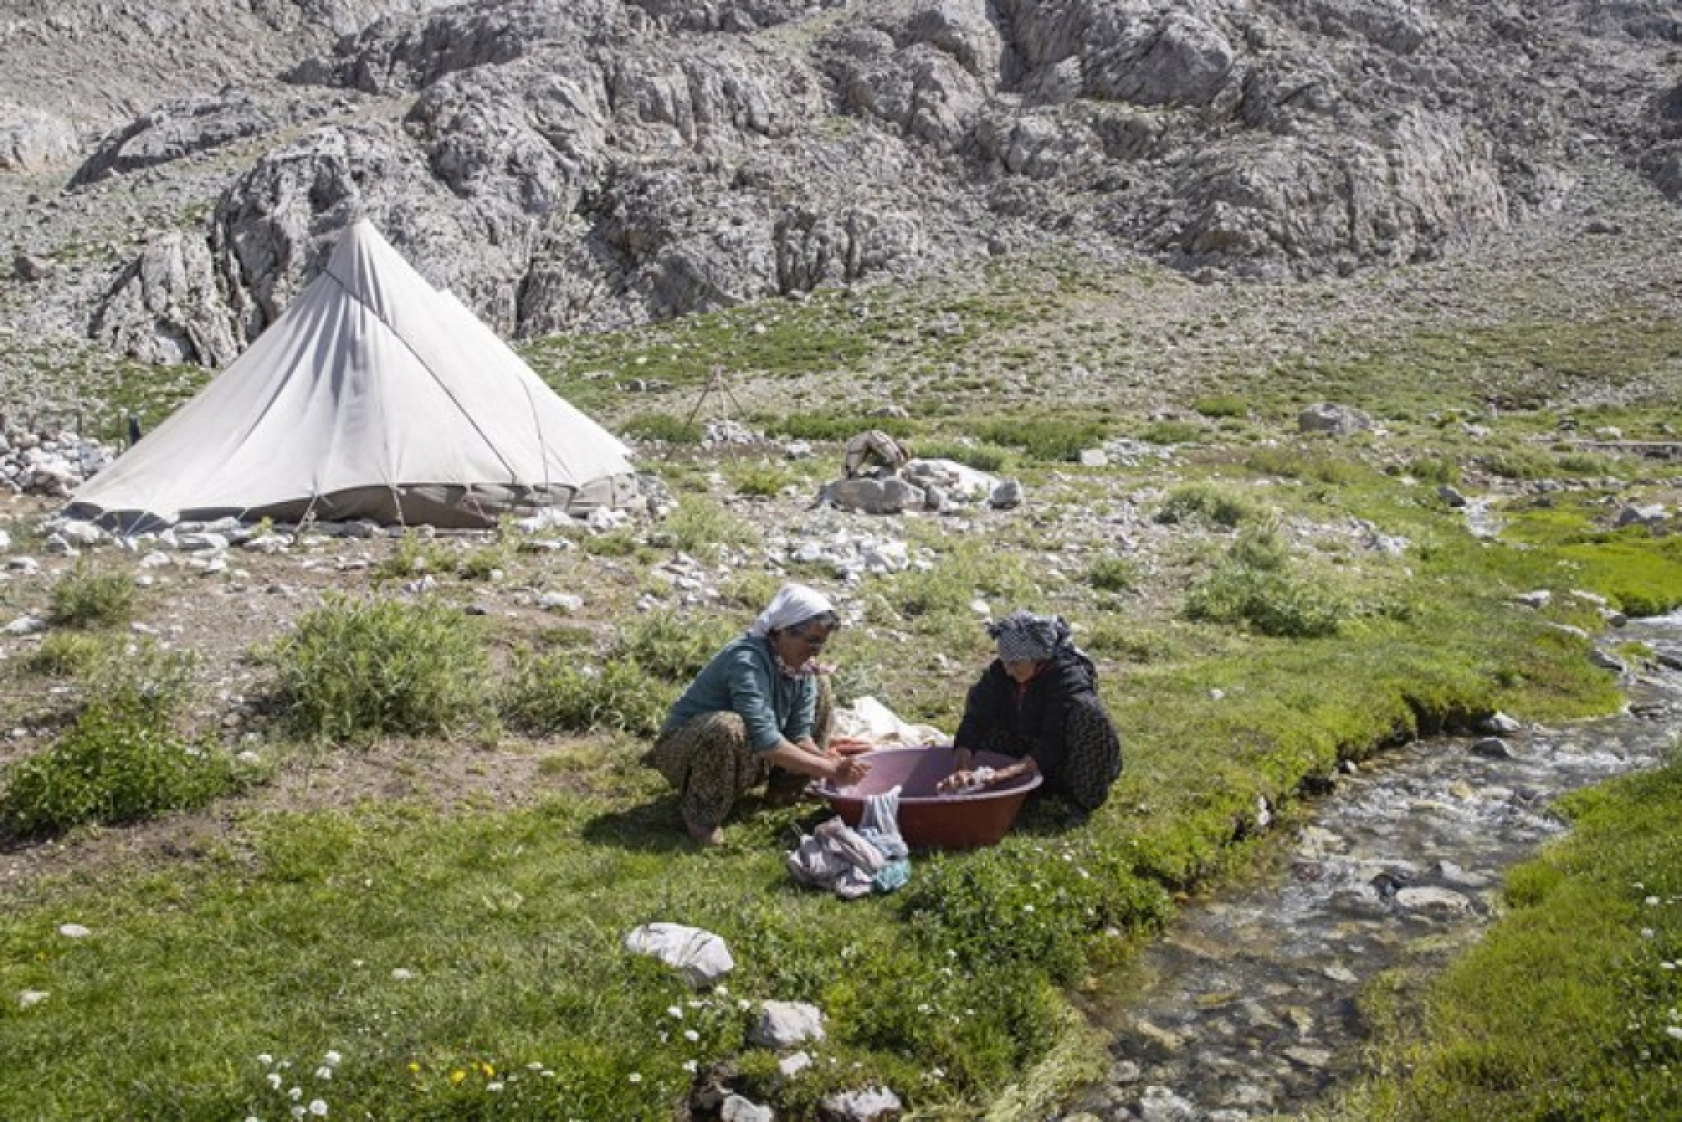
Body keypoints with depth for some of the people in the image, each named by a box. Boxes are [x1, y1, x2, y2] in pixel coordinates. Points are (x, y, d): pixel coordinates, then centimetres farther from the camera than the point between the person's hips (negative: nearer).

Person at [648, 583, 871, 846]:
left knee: (819, 688, 1)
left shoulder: (803, 665, -7)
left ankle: (787, 789, 9)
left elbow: (799, 735, -8)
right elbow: (765, 741, -40)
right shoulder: (747, 659, -32)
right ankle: (701, 811, -15)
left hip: (747, 758, 8)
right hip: (686, 751, -8)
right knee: (730, 726, -42)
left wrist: (830, 764, -26)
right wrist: (828, 769, -38)